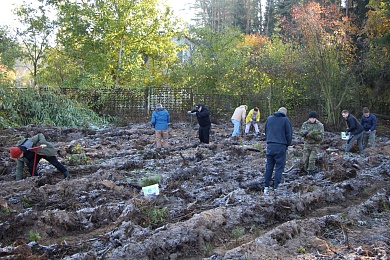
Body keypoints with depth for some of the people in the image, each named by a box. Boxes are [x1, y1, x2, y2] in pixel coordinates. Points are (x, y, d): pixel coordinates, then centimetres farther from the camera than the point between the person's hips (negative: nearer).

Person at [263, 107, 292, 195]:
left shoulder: (269, 118, 12)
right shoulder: (285, 120, -1)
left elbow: (265, 131, 19)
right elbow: (289, 134, 1)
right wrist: (287, 145, 13)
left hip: (270, 146, 4)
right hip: (281, 146, -4)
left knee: (269, 166, 10)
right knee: (279, 167, 1)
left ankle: (266, 187, 11)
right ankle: (276, 188, 0)